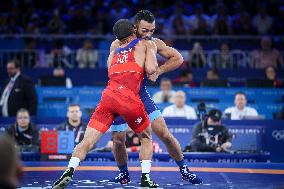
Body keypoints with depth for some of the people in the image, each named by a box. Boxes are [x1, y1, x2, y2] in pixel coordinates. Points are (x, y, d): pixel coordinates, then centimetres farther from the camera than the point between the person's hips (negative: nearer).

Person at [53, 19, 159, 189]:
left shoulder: (112, 54, 30)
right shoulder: (145, 44, 17)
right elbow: (151, 69, 2)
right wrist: (153, 52, 22)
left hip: (108, 96, 3)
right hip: (130, 100, -3)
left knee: (87, 141, 0)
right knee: (146, 138, 21)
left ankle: (70, 171, -21)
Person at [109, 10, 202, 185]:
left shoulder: (154, 43, -7)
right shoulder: (118, 44, -17)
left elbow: (178, 59, -4)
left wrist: (158, 72, -18)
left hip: (141, 94, 2)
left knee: (165, 134, -5)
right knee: (118, 140, -2)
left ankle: (184, 170, 9)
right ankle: (124, 173, 25)